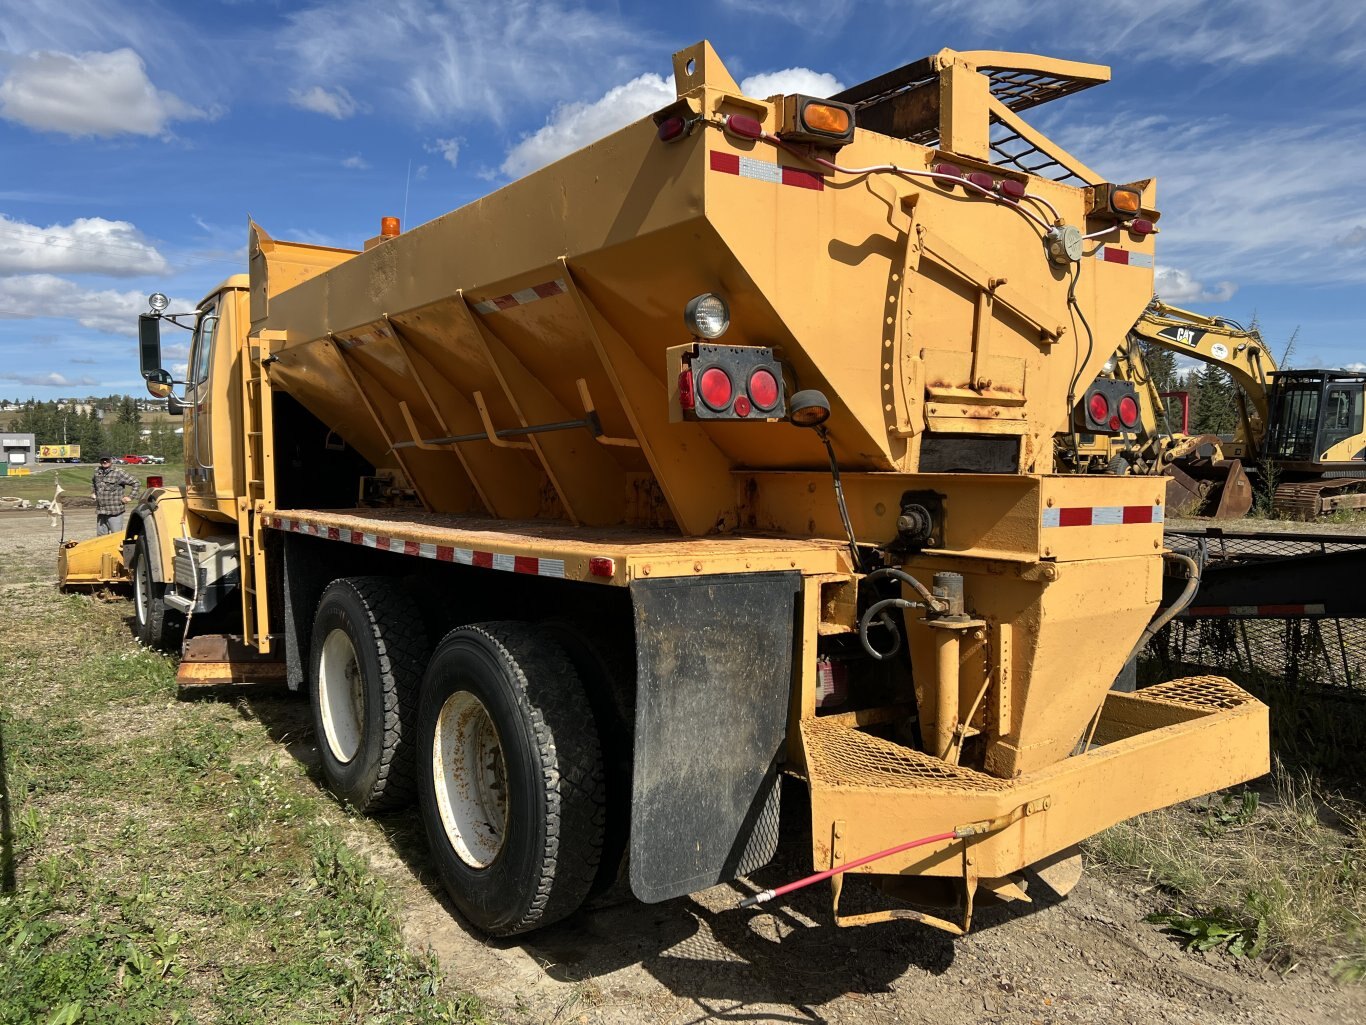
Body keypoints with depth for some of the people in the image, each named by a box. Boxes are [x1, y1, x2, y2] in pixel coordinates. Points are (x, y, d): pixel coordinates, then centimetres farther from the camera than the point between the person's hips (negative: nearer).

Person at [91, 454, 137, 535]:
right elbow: (93, 482, 36)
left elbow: (135, 483, -8)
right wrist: (93, 493, 24)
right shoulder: (97, 472, 12)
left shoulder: (119, 473, -8)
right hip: (100, 512, 7)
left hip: (115, 513, -7)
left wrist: (130, 498, -9)